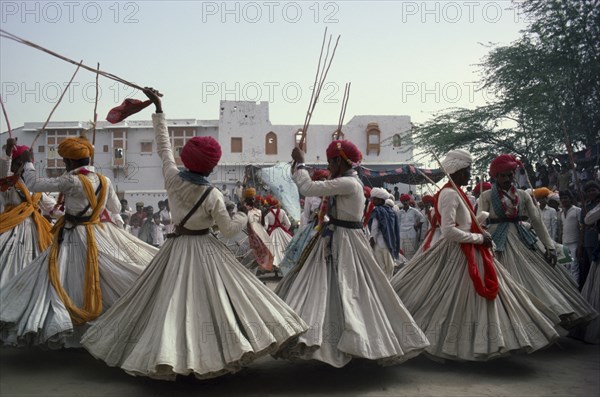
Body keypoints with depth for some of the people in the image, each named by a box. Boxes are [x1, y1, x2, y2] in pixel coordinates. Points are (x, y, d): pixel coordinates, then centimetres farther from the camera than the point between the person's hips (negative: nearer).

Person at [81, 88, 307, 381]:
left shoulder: (172, 178, -9)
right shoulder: (212, 195, -17)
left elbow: (163, 145, 3)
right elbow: (229, 230, -10)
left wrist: (158, 109, 11)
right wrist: (242, 213, 9)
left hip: (177, 248, 4)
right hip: (204, 250, -4)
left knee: (172, 302, 8)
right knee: (212, 301, 5)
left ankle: (165, 354, 7)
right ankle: (223, 350, 10)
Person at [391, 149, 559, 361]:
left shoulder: (456, 193, 14)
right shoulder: (450, 194, -17)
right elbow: (448, 231, -24)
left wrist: (481, 235, 6)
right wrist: (478, 238, -16)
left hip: (469, 252, 10)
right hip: (458, 254, -10)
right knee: (455, 302, -3)